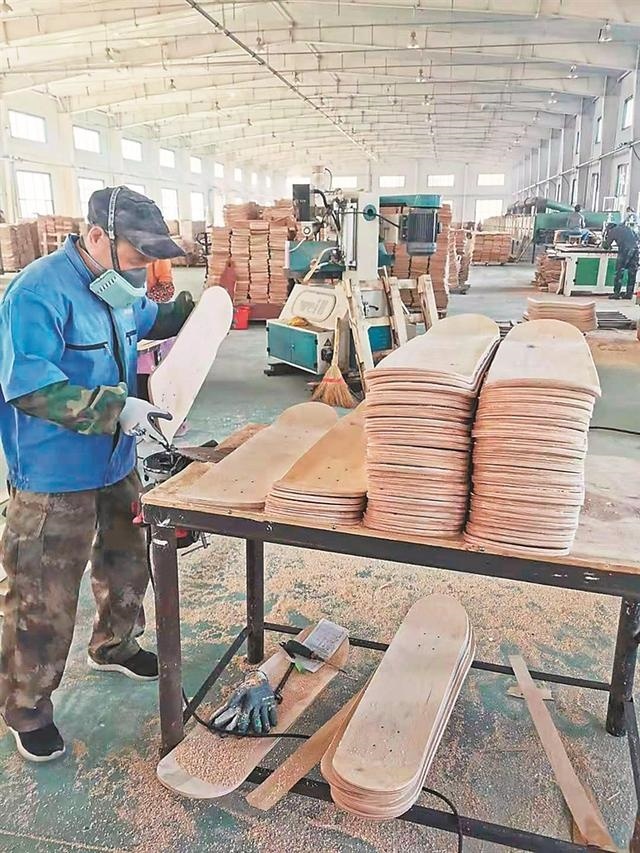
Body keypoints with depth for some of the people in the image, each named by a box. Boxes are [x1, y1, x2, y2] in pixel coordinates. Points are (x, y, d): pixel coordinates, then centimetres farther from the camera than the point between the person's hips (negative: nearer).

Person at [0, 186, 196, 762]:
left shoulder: (117, 287, 5)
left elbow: (147, 320, 28)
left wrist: (192, 311, 11)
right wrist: (117, 408, -35)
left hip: (116, 463, 9)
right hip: (54, 478, -9)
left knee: (127, 563, 24)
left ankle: (114, 646, 50)